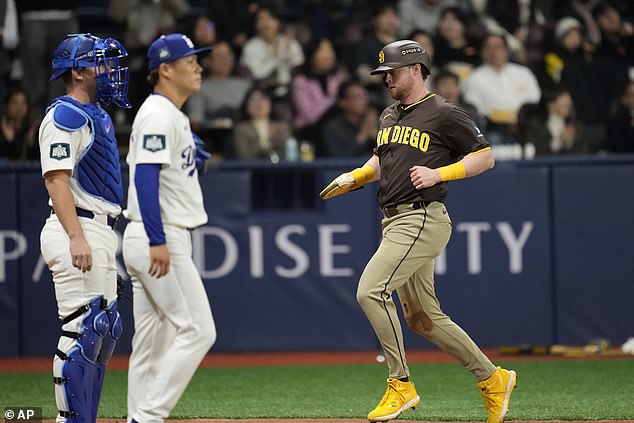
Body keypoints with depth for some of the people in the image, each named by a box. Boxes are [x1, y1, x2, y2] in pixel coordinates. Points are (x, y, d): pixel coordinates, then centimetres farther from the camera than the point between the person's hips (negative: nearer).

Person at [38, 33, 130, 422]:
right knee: (82, 331, -12)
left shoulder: (97, 115, 19)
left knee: (105, 331, 12)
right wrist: (76, 237, -29)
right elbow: (56, 178, -20)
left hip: (100, 232, 11)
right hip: (77, 231, -11)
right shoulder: (65, 116, -12)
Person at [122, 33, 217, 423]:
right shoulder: (159, 115, -13)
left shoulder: (174, 116, 18)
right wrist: (158, 241, -28)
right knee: (198, 330, -11)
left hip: (155, 242, 10)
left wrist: (192, 153, 8)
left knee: (153, 342, 9)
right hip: (158, 238, -10)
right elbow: (145, 176, -22)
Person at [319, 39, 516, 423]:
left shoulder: (444, 114, -7)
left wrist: (438, 174, -17)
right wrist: (354, 178, 13)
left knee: (371, 291, -21)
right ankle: (492, 378, 20)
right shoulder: (390, 117, 17)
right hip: (396, 221, 9)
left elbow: (486, 157, -6)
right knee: (422, 318, 10)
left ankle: (401, 384, -14)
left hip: (423, 219, -9)